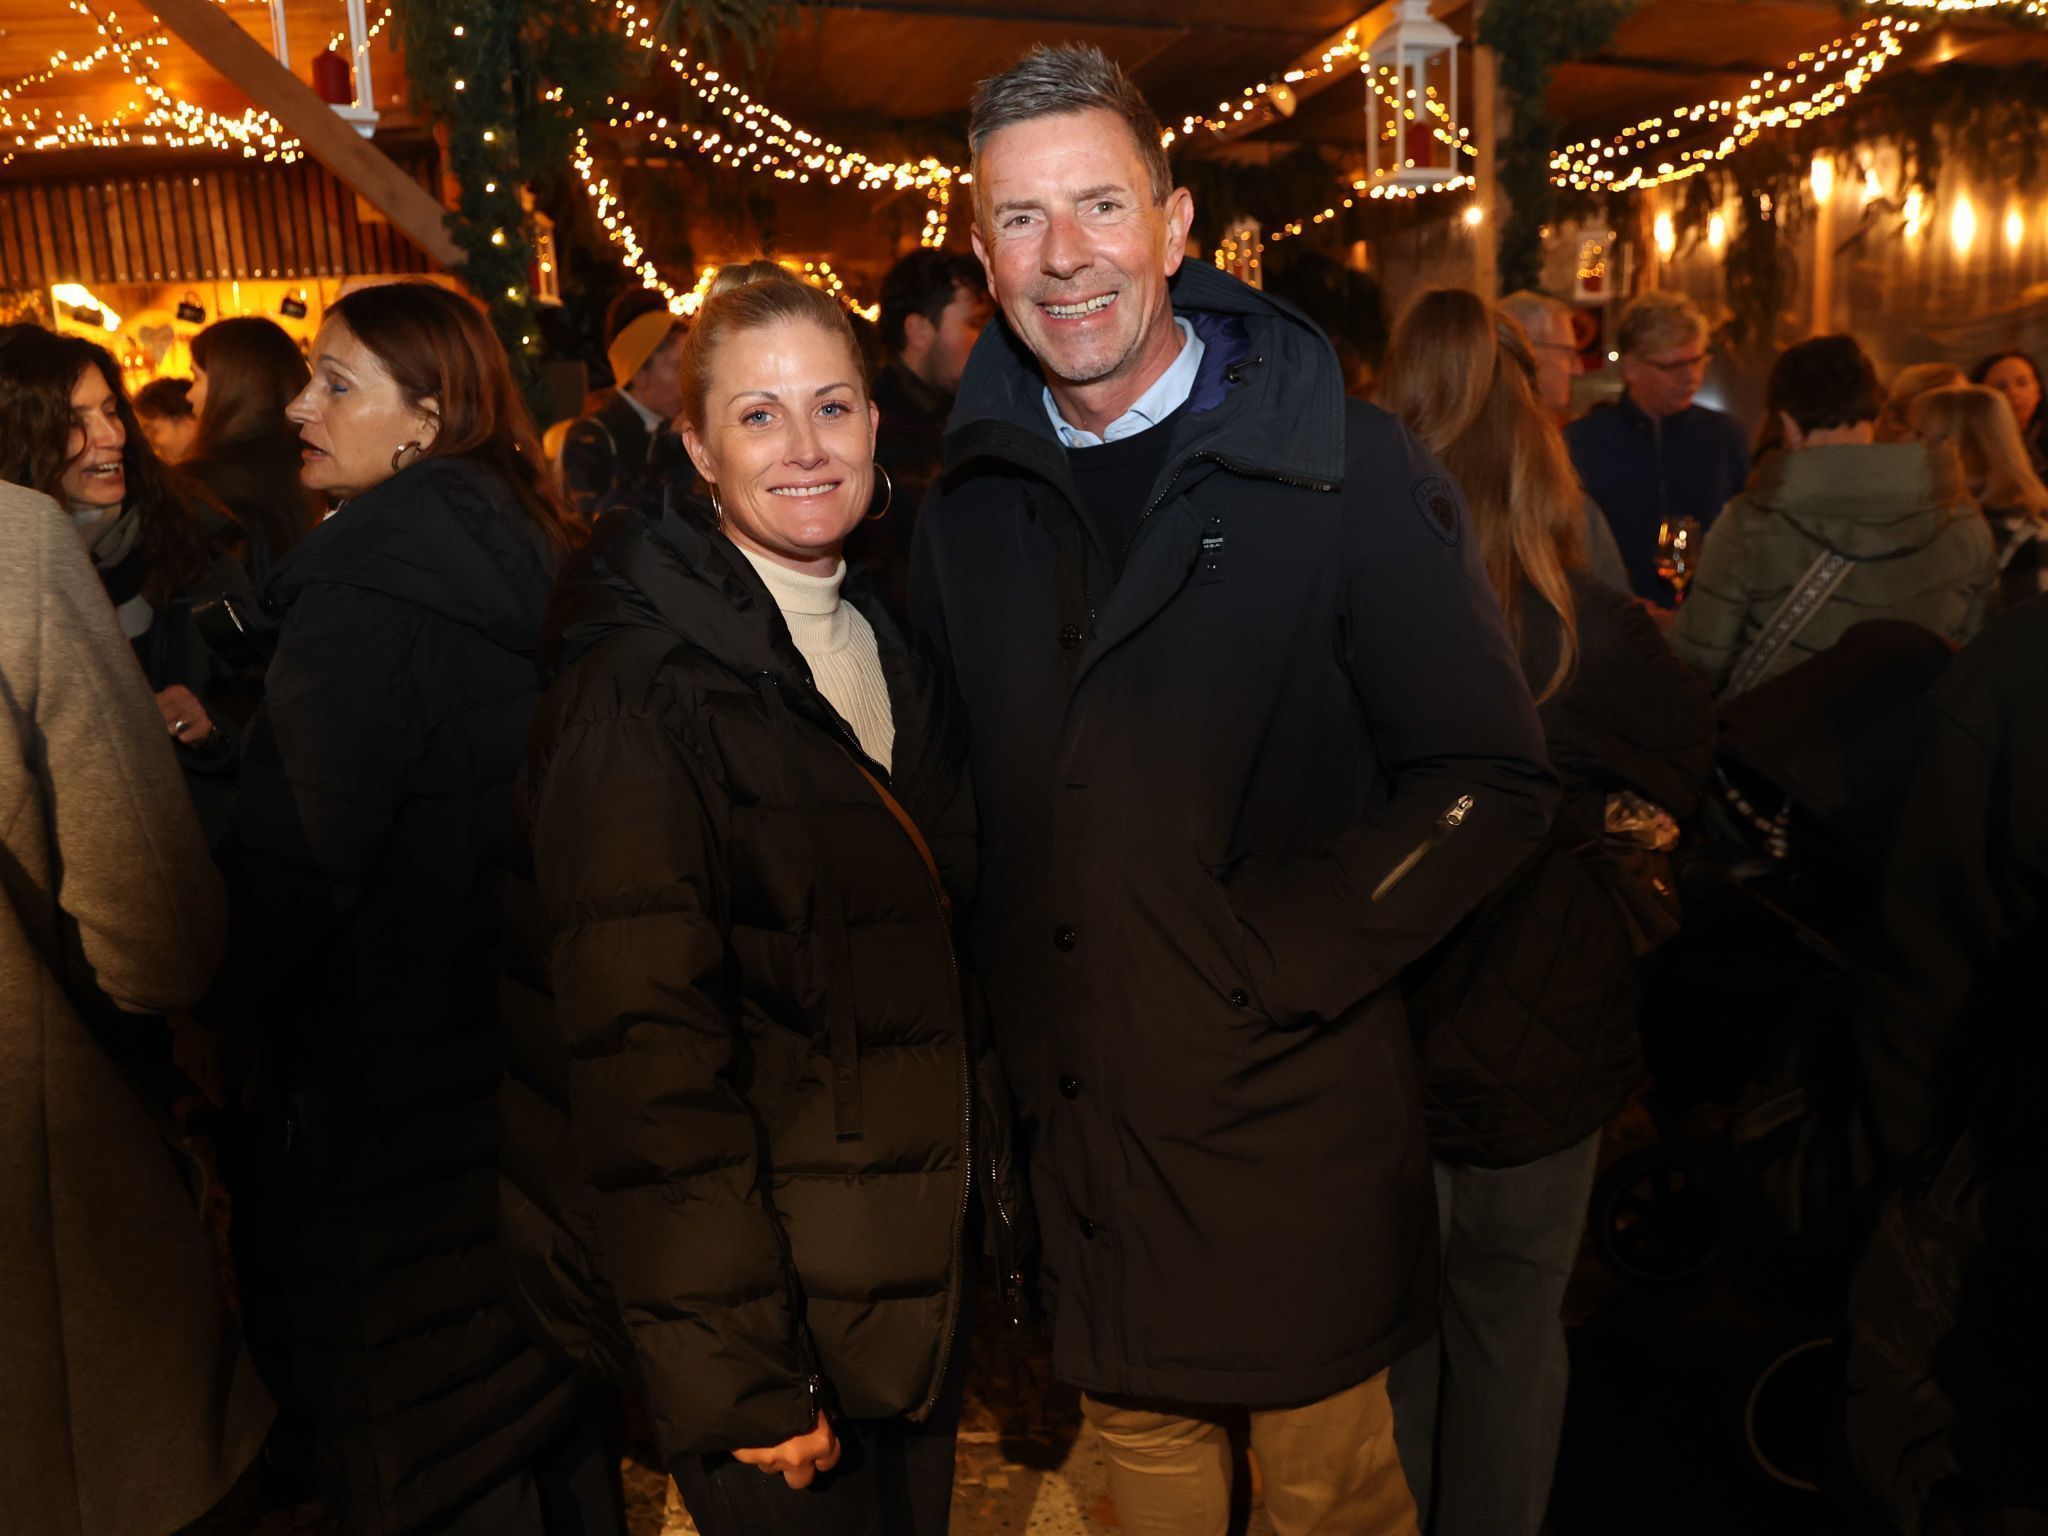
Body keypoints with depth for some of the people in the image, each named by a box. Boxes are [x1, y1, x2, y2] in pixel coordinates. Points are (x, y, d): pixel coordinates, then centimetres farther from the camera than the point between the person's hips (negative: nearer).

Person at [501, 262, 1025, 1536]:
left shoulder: (890, 646, 6)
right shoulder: (638, 685, -17)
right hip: (772, 1293, -7)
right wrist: (737, 1368, -19)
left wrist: (993, 1182, 8)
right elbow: (640, 1041, -20)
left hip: (927, 1254, 7)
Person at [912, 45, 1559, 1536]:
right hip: (1074, 1114, 4)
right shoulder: (973, 500, 3)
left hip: (1297, 1118, -3)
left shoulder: (1349, 471, -11)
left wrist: (1275, 954, -19)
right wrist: (1003, 1002, 0)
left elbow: (1491, 783, -11)